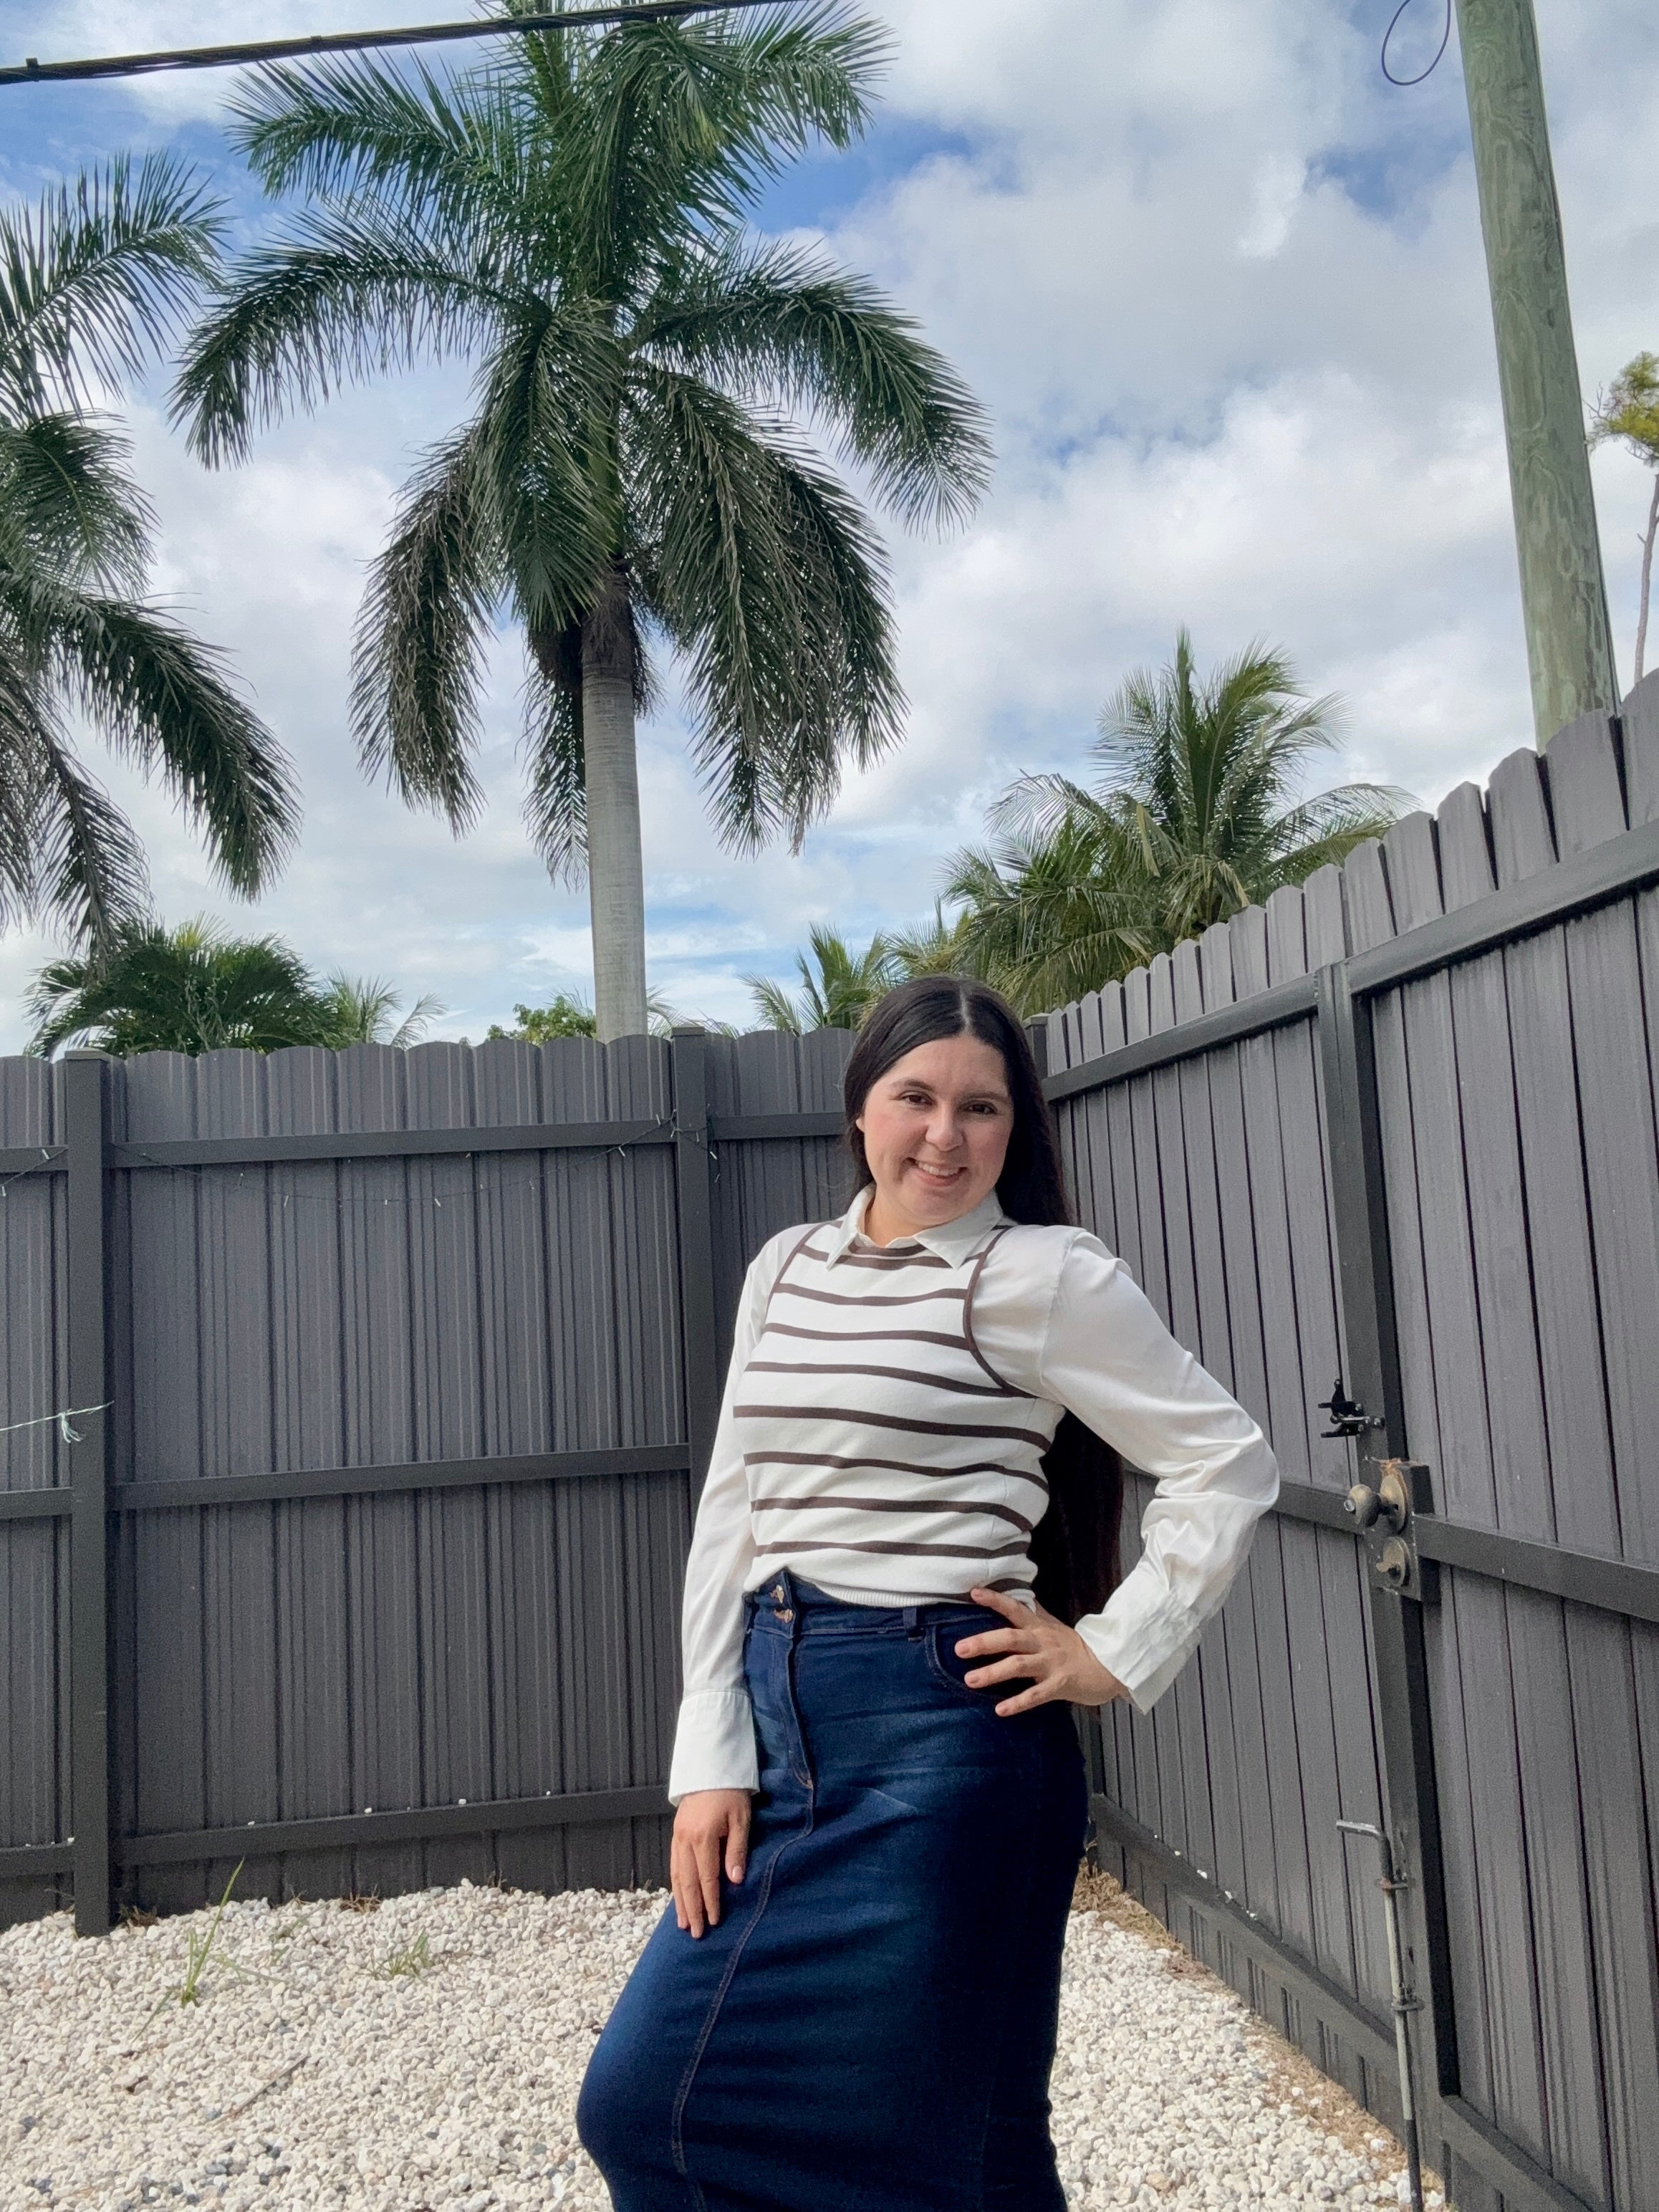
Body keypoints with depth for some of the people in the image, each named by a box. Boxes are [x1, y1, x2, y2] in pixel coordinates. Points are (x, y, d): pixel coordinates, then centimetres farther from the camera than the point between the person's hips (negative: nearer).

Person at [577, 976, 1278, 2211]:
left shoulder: (1041, 1276, -8)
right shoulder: (786, 1270, 9)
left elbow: (1230, 1466, -6)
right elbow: (732, 1516, 7)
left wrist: (1116, 1656, -7)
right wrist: (712, 1762, 2)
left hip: (939, 1730, -6)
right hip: (780, 1724, 7)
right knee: (644, 2097, 13)